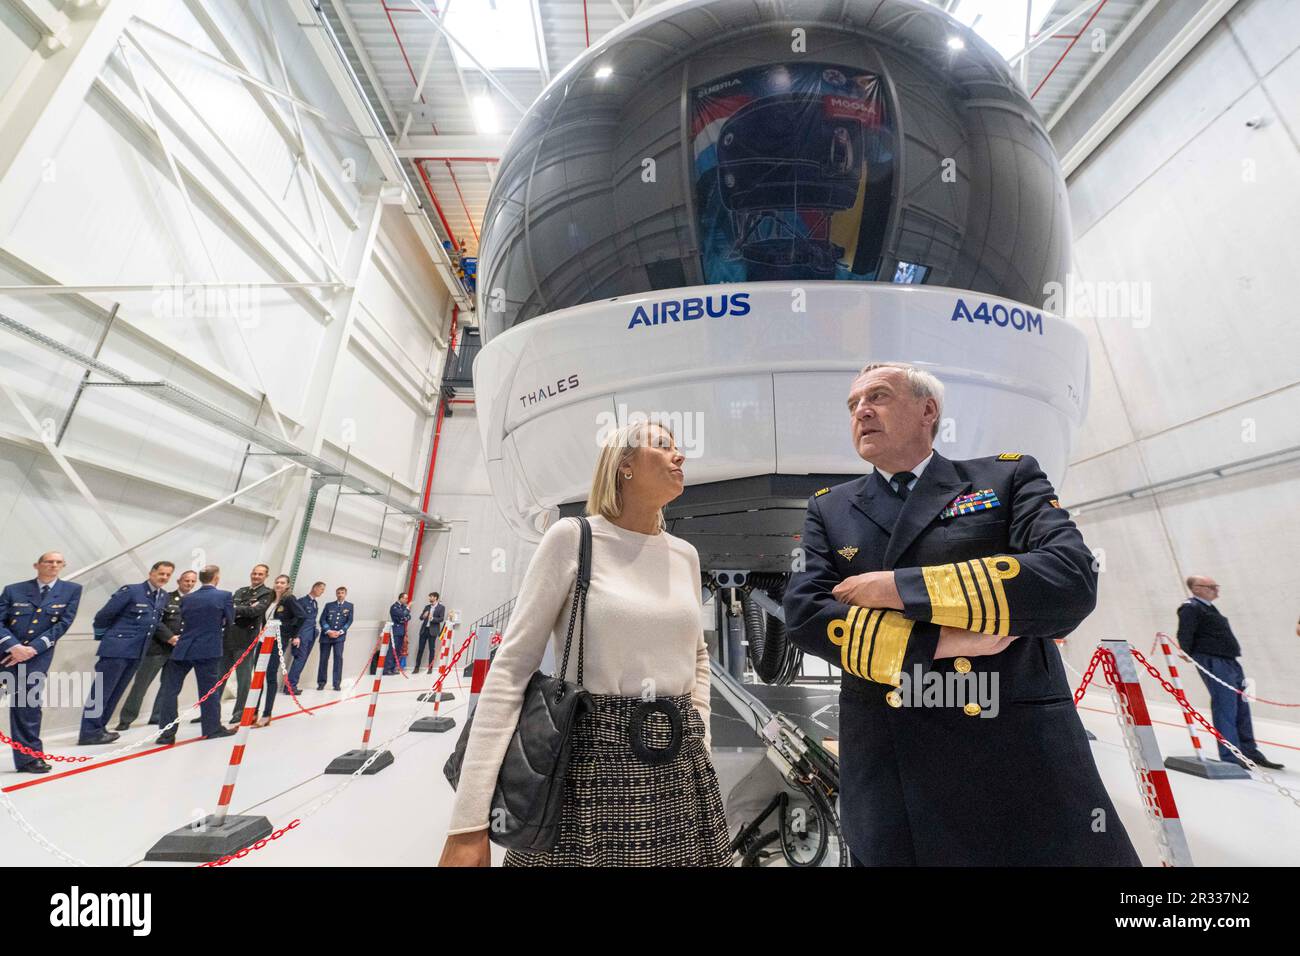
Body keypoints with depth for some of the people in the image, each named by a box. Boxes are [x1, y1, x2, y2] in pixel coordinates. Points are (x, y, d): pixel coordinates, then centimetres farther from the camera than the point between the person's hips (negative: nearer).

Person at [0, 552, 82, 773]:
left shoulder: (71, 589, 4)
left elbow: (63, 624, -2)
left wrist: (33, 649, -10)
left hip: (37, 655, -1)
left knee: (29, 704, -3)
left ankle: (28, 756, 4)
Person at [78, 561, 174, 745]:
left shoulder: (164, 597, 8)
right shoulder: (130, 590, -12)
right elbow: (103, 615, -5)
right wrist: (104, 637, 6)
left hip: (137, 651, 7)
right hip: (117, 648, -7)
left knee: (115, 692, 14)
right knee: (101, 691, -1)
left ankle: (98, 728, 24)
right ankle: (89, 733, 6)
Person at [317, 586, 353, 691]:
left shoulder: (349, 605, 6)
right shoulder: (329, 605, 8)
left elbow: (349, 621, 2)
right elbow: (322, 619, 3)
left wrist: (340, 632, -11)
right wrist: (328, 631, -12)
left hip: (339, 636, -1)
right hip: (326, 635, 1)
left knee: (338, 657, -10)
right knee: (324, 658, 5)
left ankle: (337, 683, -5)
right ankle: (321, 682, 20)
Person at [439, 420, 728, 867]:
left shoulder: (685, 555, 5)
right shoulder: (573, 538, -11)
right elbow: (511, 667, -12)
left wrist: (699, 736, 8)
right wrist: (470, 819, -14)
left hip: (680, 770, 5)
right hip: (592, 764, -5)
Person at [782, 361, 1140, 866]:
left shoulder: (1008, 476, 2)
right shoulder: (829, 508, 4)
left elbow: (1073, 582, -14)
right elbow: (804, 614, -7)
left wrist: (901, 587, -17)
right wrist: (935, 640, -17)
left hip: (1022, 756, -1)